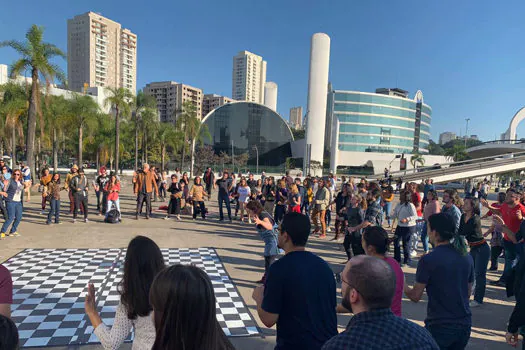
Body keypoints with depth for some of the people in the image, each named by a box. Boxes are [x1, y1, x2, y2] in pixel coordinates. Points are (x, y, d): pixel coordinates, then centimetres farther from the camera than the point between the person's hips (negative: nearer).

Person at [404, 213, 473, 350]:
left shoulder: (428, 260, -19)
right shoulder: (467, 257, 0)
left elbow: (415, 296, -13)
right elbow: (468, 293, 11)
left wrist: (402, 285, 4)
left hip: (439, 326, -6)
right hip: (464, 325, 6)